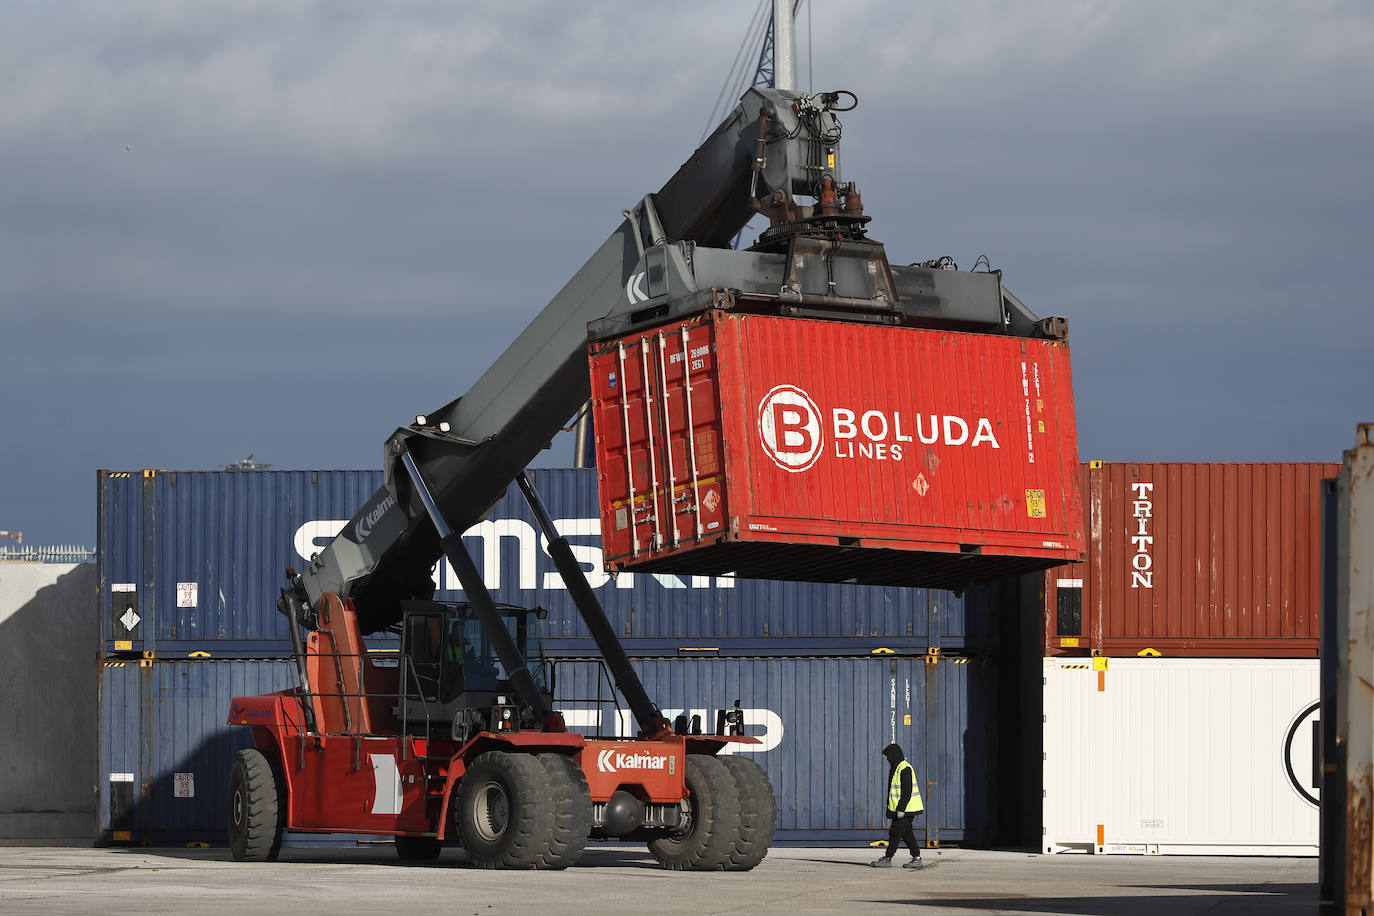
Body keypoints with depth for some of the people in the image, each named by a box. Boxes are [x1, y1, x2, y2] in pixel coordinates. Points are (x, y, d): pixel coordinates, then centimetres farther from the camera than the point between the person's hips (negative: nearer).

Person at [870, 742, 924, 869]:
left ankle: (887, 859, -1)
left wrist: (901, 809, -22)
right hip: (901, 809, 10)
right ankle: (916, 858, 12)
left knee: (895, 833, -5)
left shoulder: (904, 769, -17)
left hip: (905, 810, -10)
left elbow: (907, 792, -21)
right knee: (907, 833, 11)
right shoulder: (896, 768, 16)